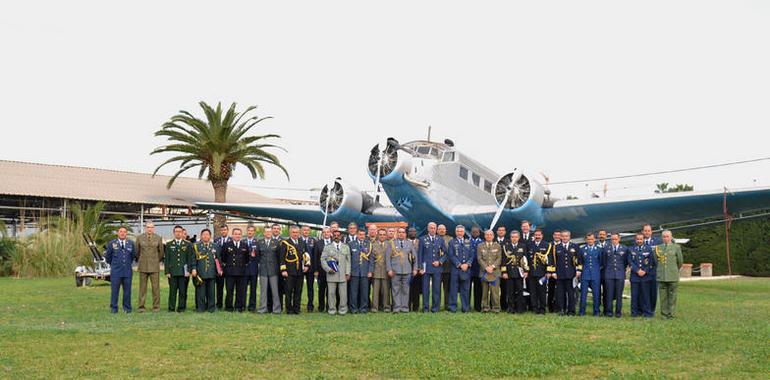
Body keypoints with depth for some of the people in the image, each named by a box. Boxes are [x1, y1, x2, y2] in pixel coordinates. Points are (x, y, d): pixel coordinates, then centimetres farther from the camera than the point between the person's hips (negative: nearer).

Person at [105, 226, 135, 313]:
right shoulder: (111, 243, 3)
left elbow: (133, 256, 18)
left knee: (127, 290, 3)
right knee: (114, 291, -1)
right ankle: (114, 308, 8)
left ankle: (127, 308, 12)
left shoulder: (131, 243, 7)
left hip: (127, 271, 2)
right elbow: (107, 257, 12)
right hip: (115, 271, -1)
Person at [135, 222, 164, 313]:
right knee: (142, 287, 3)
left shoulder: (158, 238, 3)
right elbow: (137, 251, 14)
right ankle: (141, 307, 9)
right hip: (143, 266, 1)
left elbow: (161, 252, 12)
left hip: (155, 266, 0)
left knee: (156, 287, -1)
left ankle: (156, 307, 5)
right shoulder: (139, 238, 4)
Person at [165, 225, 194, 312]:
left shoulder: (188, 245, 9)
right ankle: (171, 308, 5)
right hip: (172, 272, 0)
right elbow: (166, 259, 7)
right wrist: (167, 272, -1)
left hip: (184, 272, 0)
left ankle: (181, 307, 7)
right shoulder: (169, 245, 10)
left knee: (183, 291, 0)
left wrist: (189, 270, -1)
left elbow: (190, 259, 7)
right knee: (172, 291, -1)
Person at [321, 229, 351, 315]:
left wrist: (348, 273, 4)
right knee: (331, 293, 0)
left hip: (343, 275, 1)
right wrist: (328, 269, -8)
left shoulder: (346, 247, 15)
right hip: (331, 274, -1)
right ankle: (332, 310, 9)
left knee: (343, 293, -3)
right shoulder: (327, 247, 10)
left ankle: (343, 310, 6)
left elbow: (348, 261, 12)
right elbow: (322, 259, 5)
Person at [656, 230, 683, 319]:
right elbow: (655, 261, 17)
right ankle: (664, 313, 9)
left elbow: (680, 261, 9)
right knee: (663, 295, 3)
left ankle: (671, 313, 7)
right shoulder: (659, 247, 10)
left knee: (672, 295, 1)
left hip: (672, 276, -2)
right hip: (661, 276, 2)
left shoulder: (676, 247, 3)